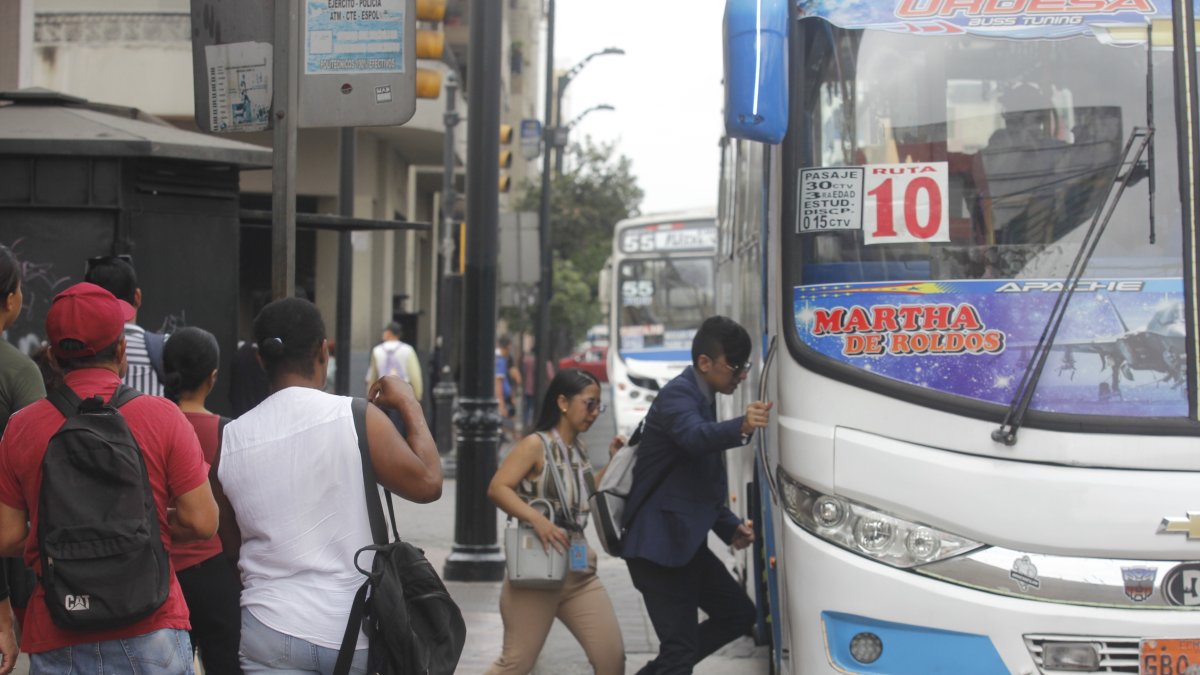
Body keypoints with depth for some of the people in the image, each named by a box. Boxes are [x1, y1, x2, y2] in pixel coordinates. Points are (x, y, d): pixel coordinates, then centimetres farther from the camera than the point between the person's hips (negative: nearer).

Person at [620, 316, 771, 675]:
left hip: (687, 542, 10)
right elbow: (693, 436, -38)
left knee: (739, 615, 16)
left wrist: (731, 527, 14)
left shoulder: (701, 399, 17)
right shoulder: (678, 394, -13)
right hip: (659, 542, -10)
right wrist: (740, 428, -56)